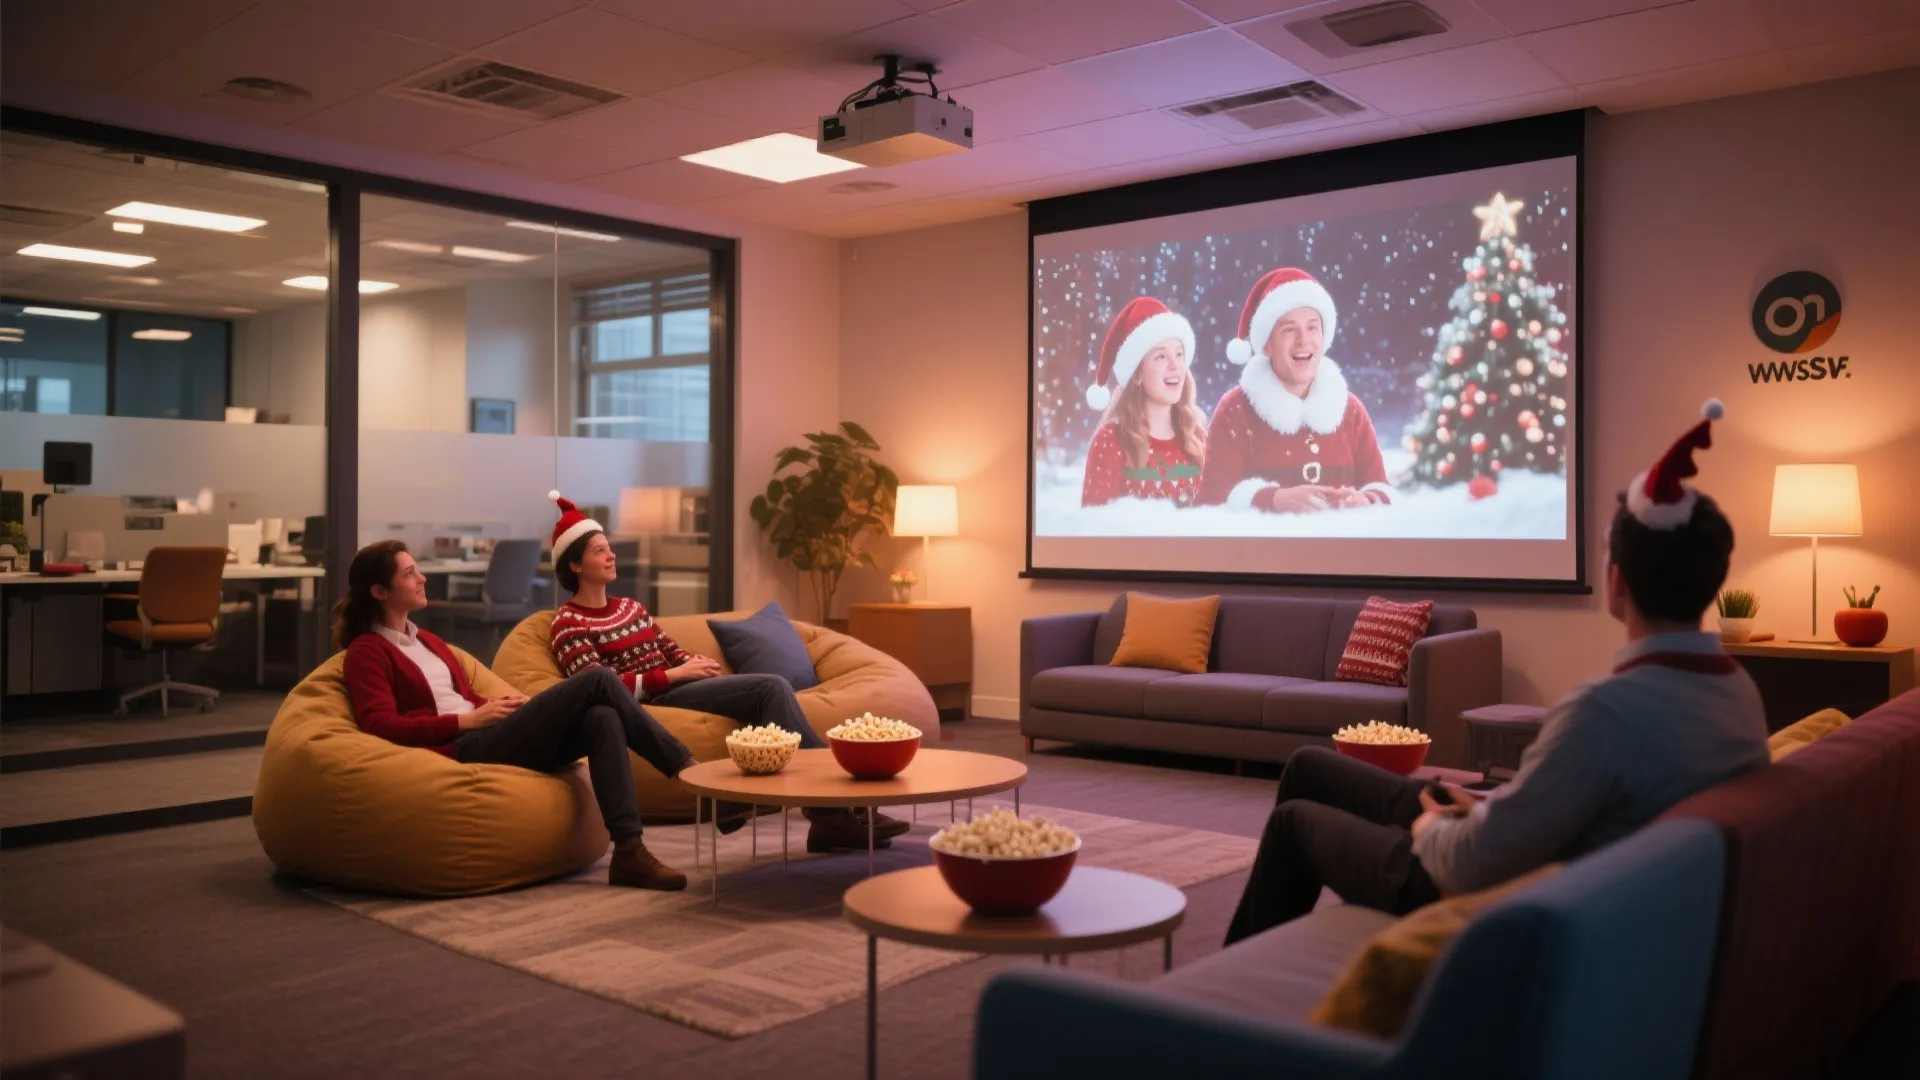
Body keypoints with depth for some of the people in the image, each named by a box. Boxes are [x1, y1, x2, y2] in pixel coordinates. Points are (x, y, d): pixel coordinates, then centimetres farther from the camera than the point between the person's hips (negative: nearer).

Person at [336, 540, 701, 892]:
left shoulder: (427, 641, 27)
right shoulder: (367, 651, 2)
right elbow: (382, 727, -11)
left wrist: (497, 705, 1)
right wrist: (469, 721, -15)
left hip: (488, 737, 8)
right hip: (461, 749, -8)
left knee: (601, 718, -22)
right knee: (596, 680, -19)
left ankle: (629, 853, -28)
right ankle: (684, 764, -10)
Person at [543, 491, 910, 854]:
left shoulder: (630, 607, 25)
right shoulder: (568, 624, 0)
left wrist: (700, 664, -5)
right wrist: (676, 674, -15)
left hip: (680, 686, 7)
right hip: (654, 700, -7)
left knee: (774, 689, -24)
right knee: (773, 688, -24)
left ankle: (831, 814, -31)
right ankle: (835, 805, -25)